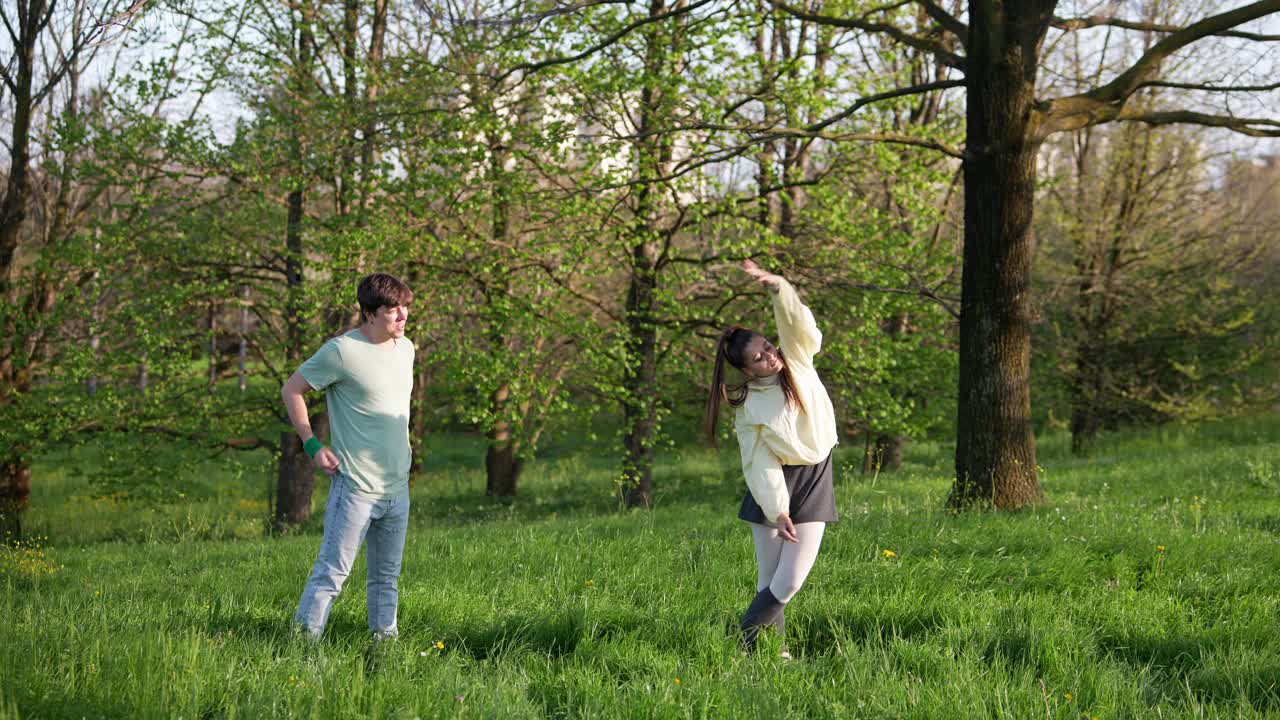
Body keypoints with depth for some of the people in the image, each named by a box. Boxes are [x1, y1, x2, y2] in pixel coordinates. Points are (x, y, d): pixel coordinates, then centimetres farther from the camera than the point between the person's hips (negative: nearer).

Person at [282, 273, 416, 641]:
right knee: (333, 572, -7)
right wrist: (312, 445, -9)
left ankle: (385, 636, 22)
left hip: (397, 487, 7)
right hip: (355, 486, -7)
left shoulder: (406, 348, 9)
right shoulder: (341, 351, -13)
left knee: (388, 576, 14)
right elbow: (292, 390, -5)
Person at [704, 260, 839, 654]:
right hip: (775, 484, -2)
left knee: (790, 581, -5)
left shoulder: (797, 360, -5)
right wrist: (776, 511, -17)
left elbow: (797, 322, -22)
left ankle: (743, 642, 7)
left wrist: (776, 286, -38)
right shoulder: (748, 407, -12)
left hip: (814, 478, 2)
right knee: (770, 582, -4)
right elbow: (759, 463, -12)